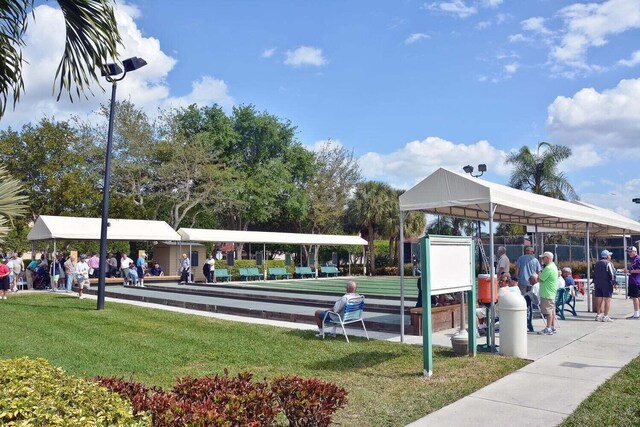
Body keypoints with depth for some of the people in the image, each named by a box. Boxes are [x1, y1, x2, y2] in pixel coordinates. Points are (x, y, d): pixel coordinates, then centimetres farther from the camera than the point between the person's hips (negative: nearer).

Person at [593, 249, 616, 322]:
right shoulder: (608, 263, -9)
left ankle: (598, 315, 13)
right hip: (606, 284, -7)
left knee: (599, 300, 10)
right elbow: (612, 274, -15)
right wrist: (613, 282, -8)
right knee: (607, 300, -3)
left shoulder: (597, 264, 15)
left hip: (597, 284, 7)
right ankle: (605, 316, -5)